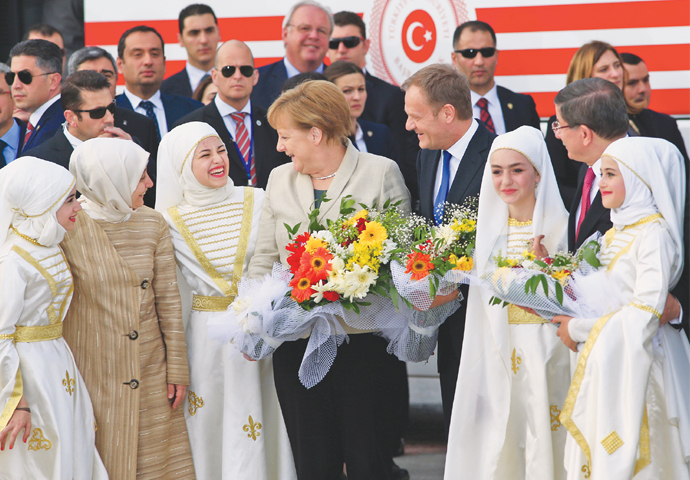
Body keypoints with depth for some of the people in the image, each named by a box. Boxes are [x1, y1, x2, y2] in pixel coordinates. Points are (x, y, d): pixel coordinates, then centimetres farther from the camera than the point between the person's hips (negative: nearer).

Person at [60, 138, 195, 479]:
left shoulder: (153, 225, 0)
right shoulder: (67, 229, -13)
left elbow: (168, 299, 5)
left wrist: (177, 370, 5)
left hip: (150, 373, 4)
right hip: (93, 373, -4)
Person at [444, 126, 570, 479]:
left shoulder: (558, 225, -6)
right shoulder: (490, 225, 8)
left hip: (543, 349, -4)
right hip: (497, 352, 4)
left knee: (542, 439, 0)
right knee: (496, 448, 5)